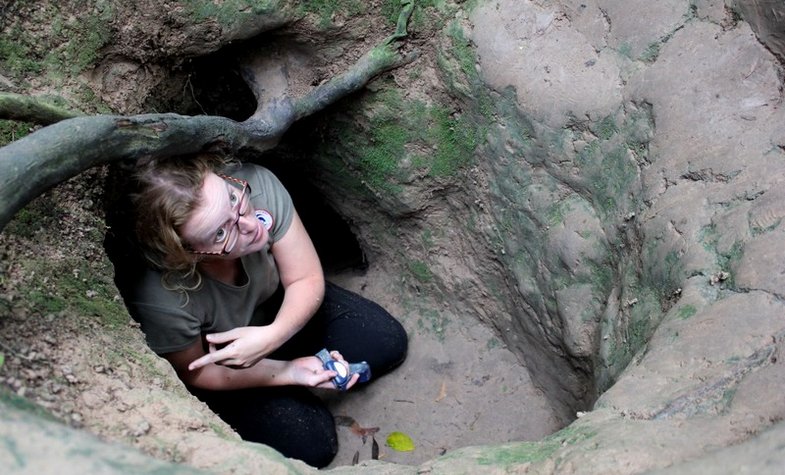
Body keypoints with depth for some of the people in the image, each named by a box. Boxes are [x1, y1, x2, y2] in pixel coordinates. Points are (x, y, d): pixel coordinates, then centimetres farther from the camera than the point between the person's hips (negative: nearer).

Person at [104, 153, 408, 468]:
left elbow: (307, 279, -22)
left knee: (388, 343, 0)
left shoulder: (257, 185, -35)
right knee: (310, 442, -13)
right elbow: (194, 373, -20)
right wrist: (288, 373, -26)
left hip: (277, 311, 4)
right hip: (214, 357, -3)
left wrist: (273, 336, -41)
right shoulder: (159, 299, -43)